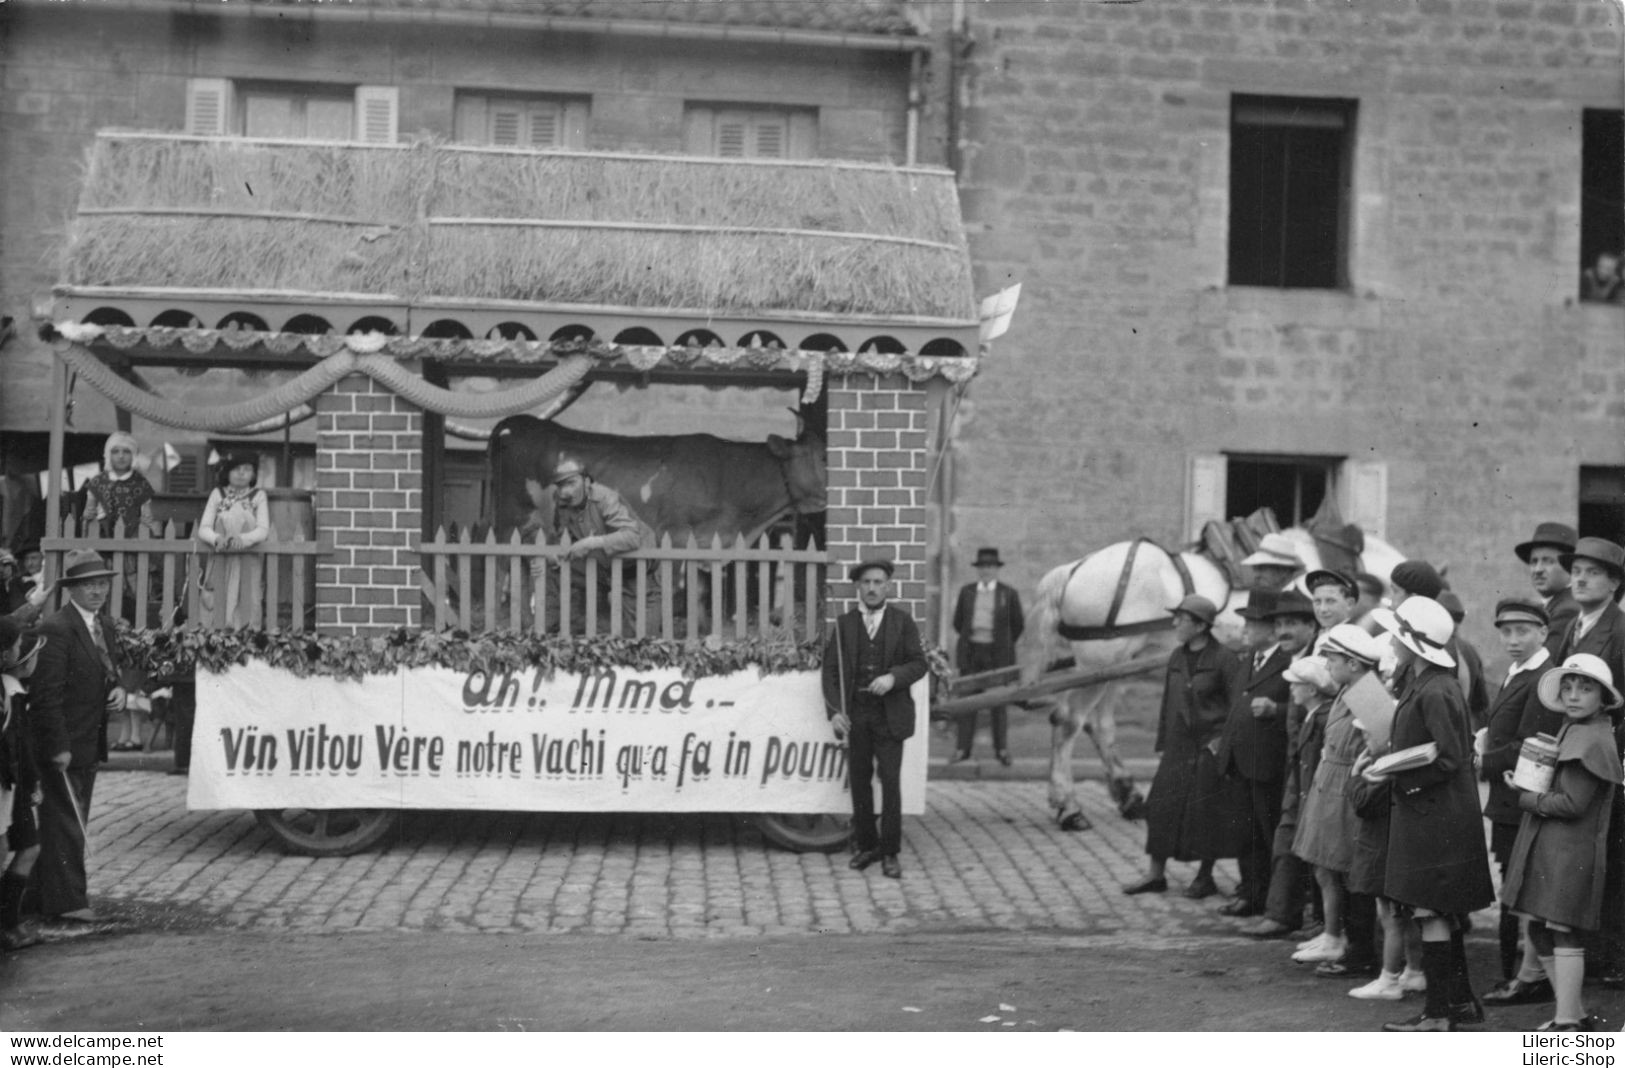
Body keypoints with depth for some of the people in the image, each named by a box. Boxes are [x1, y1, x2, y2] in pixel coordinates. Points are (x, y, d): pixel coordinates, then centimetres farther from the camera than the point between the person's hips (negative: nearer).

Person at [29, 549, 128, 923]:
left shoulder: (105, 626, 11)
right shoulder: (56, 629, -17)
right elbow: (47, 693, -19)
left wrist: (118, 691, 0)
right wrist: (58, 746, -21)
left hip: (89, 742, 9)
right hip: (62, 745, -9)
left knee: (75, 819, 14)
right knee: (64, 820, -4)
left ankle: (47, 893, 24)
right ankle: (65, 900, 1)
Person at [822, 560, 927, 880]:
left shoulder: (903, 622, 4)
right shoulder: (844, 624, 6)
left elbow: (919, 663, 1)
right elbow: (830, 669, 4)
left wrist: (893, 677, -18)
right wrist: (834, 711, -6)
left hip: (889, 715, -2)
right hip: (855, 715, 2)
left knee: (890, 780, -7)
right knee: (859, 781, 6)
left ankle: (890, 852, 0)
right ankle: (866, 846, 17)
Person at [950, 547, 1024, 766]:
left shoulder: (1009, 594, 0)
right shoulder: (966, 591, 7)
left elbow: (1017, 625, 8)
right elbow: (958, 621, 16)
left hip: (997, 655, -2)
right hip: (970, 653, 2)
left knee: (998, 702, 1)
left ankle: (1002, 749, 8)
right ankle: (963, 749, 3)